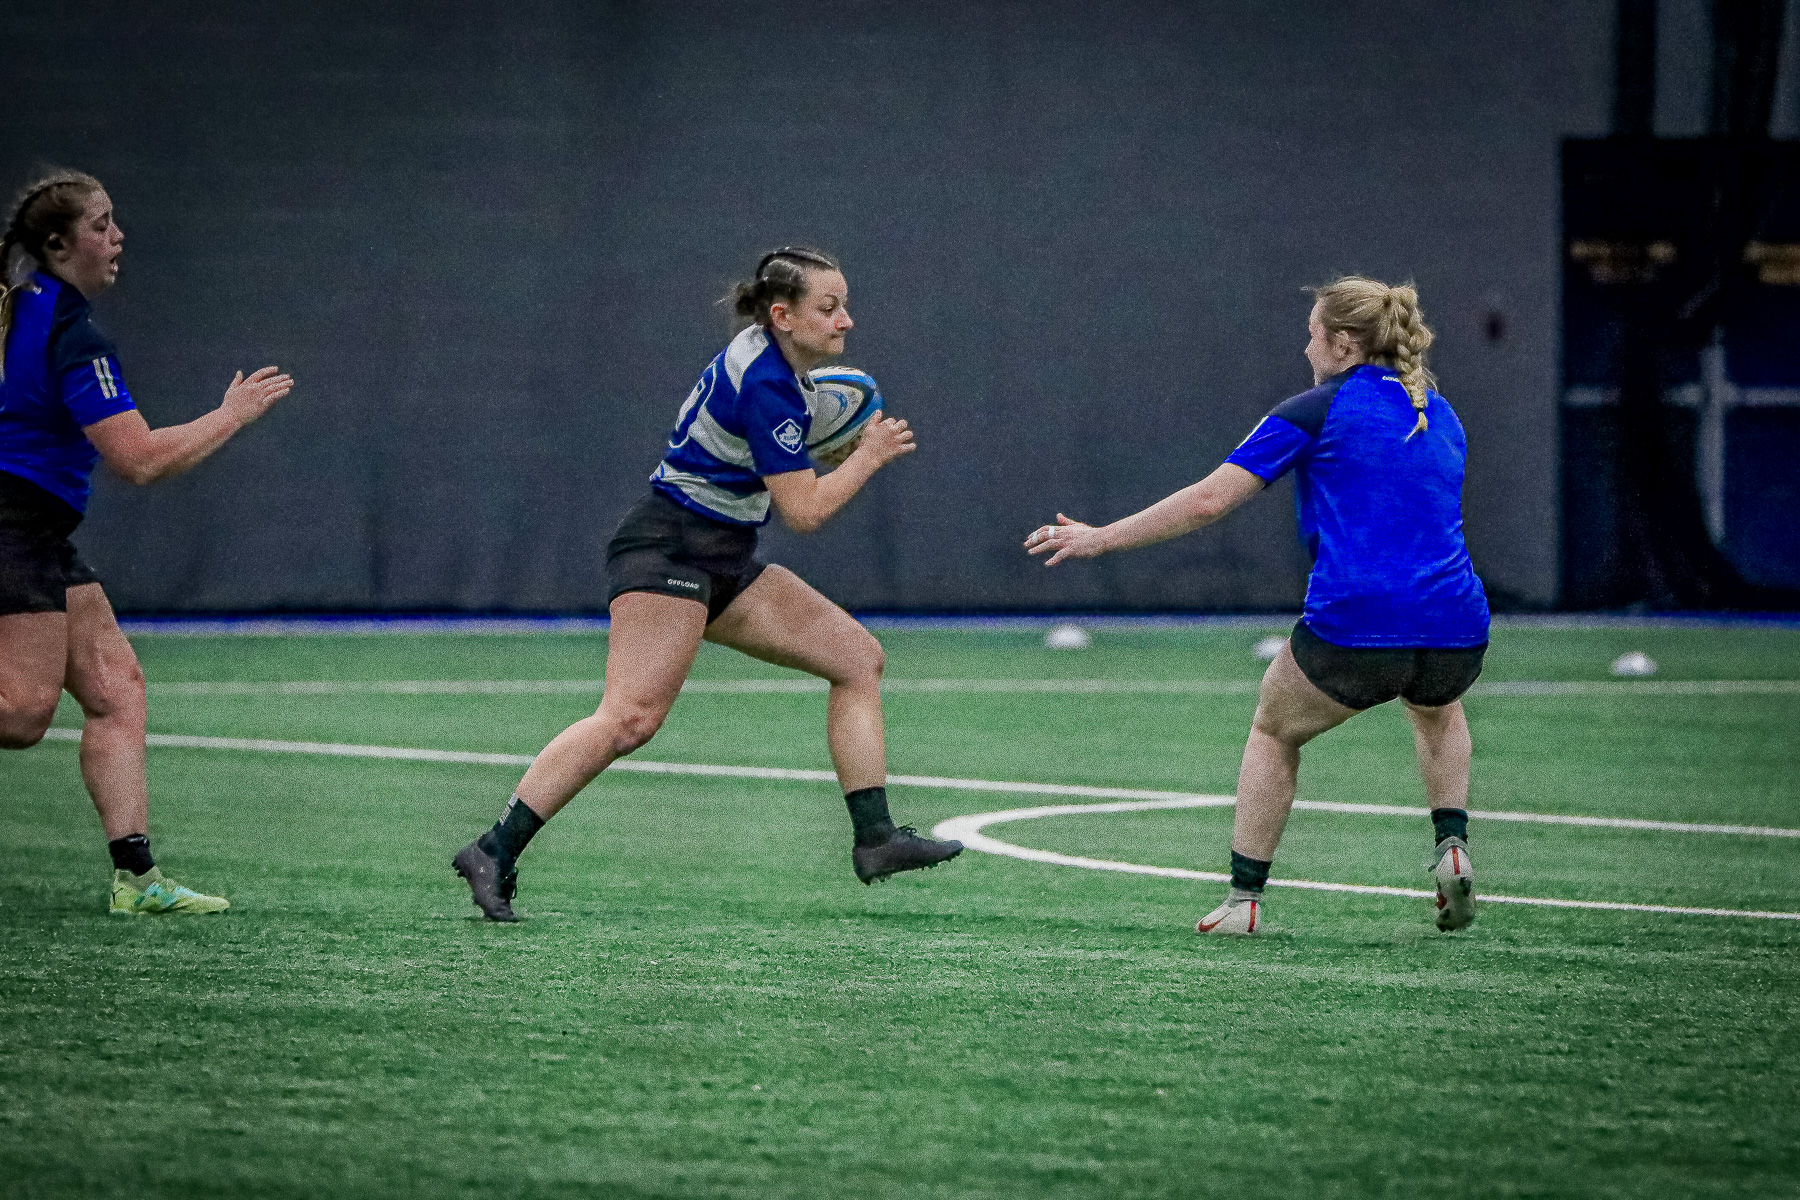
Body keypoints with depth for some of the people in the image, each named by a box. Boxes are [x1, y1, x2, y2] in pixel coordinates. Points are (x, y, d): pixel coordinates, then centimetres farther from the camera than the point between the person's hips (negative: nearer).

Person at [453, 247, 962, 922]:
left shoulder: (778, 363, 10)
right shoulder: (764, 384, -20)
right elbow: (803, 511, -17)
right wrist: (869, 457, -4)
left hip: (724, 563, 10)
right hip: (667, 550, -10)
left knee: (858, 657, 4)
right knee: (633, 717, -23)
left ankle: (875, 839, 2)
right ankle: (495, 853, -22)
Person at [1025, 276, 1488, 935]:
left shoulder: (1316, 411, 2)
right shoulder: (1442, 415, 19)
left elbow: (1209, 500, -2)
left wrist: (1101, 537, 6)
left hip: (1353, 628, -5)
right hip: (1456, 630, 5)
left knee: (1274, 731, 23)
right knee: (1437, 708, 39)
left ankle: (1244, 898, 19)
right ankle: (1451, 845, 18)